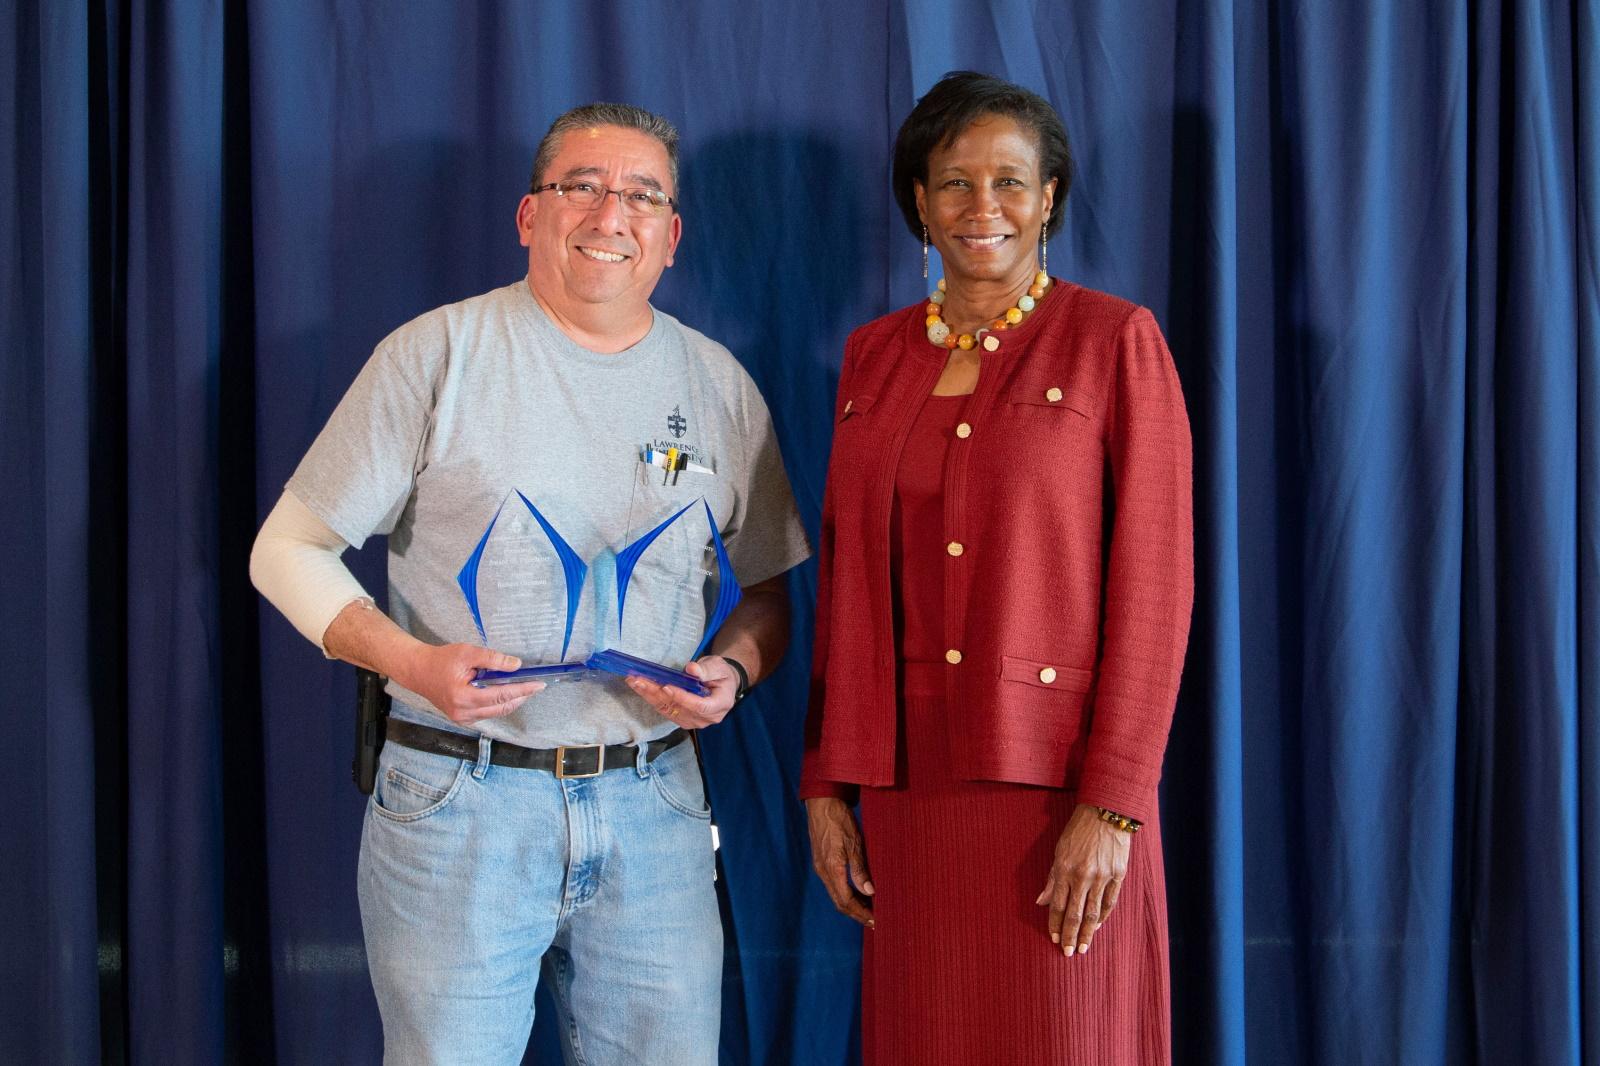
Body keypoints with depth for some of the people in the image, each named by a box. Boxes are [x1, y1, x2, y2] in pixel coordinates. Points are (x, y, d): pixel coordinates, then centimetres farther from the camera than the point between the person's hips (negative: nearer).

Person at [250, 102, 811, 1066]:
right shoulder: (439, 354, -2)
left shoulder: (718, 384, 10)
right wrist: (409, 660, -16)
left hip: (654, 805, 3)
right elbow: (291, 549, -1)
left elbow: (767, 591, 17)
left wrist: (732, 670, -5)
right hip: (460, 802, -3)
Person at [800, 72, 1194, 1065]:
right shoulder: (874, 356, 11)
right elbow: (845, 579, 12)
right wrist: (827, 782, 7)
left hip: (1061, 786, -4)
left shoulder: (1115, 341, -3)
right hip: (911, 785, 4)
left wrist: (1112, 804, -14)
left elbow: (1153, 582, -8)